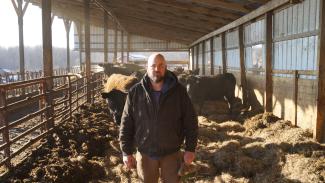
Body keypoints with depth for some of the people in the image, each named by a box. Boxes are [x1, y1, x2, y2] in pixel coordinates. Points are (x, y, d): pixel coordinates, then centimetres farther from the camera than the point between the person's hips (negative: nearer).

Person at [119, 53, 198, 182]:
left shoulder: (178, 91, -7)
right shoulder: (135, 92, -6)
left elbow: (190, 121, -3)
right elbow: (126, 124, -3)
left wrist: (190, 149, -4)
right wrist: (127, 152, -3)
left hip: (171, 153, 0)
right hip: (145, 153, 1)